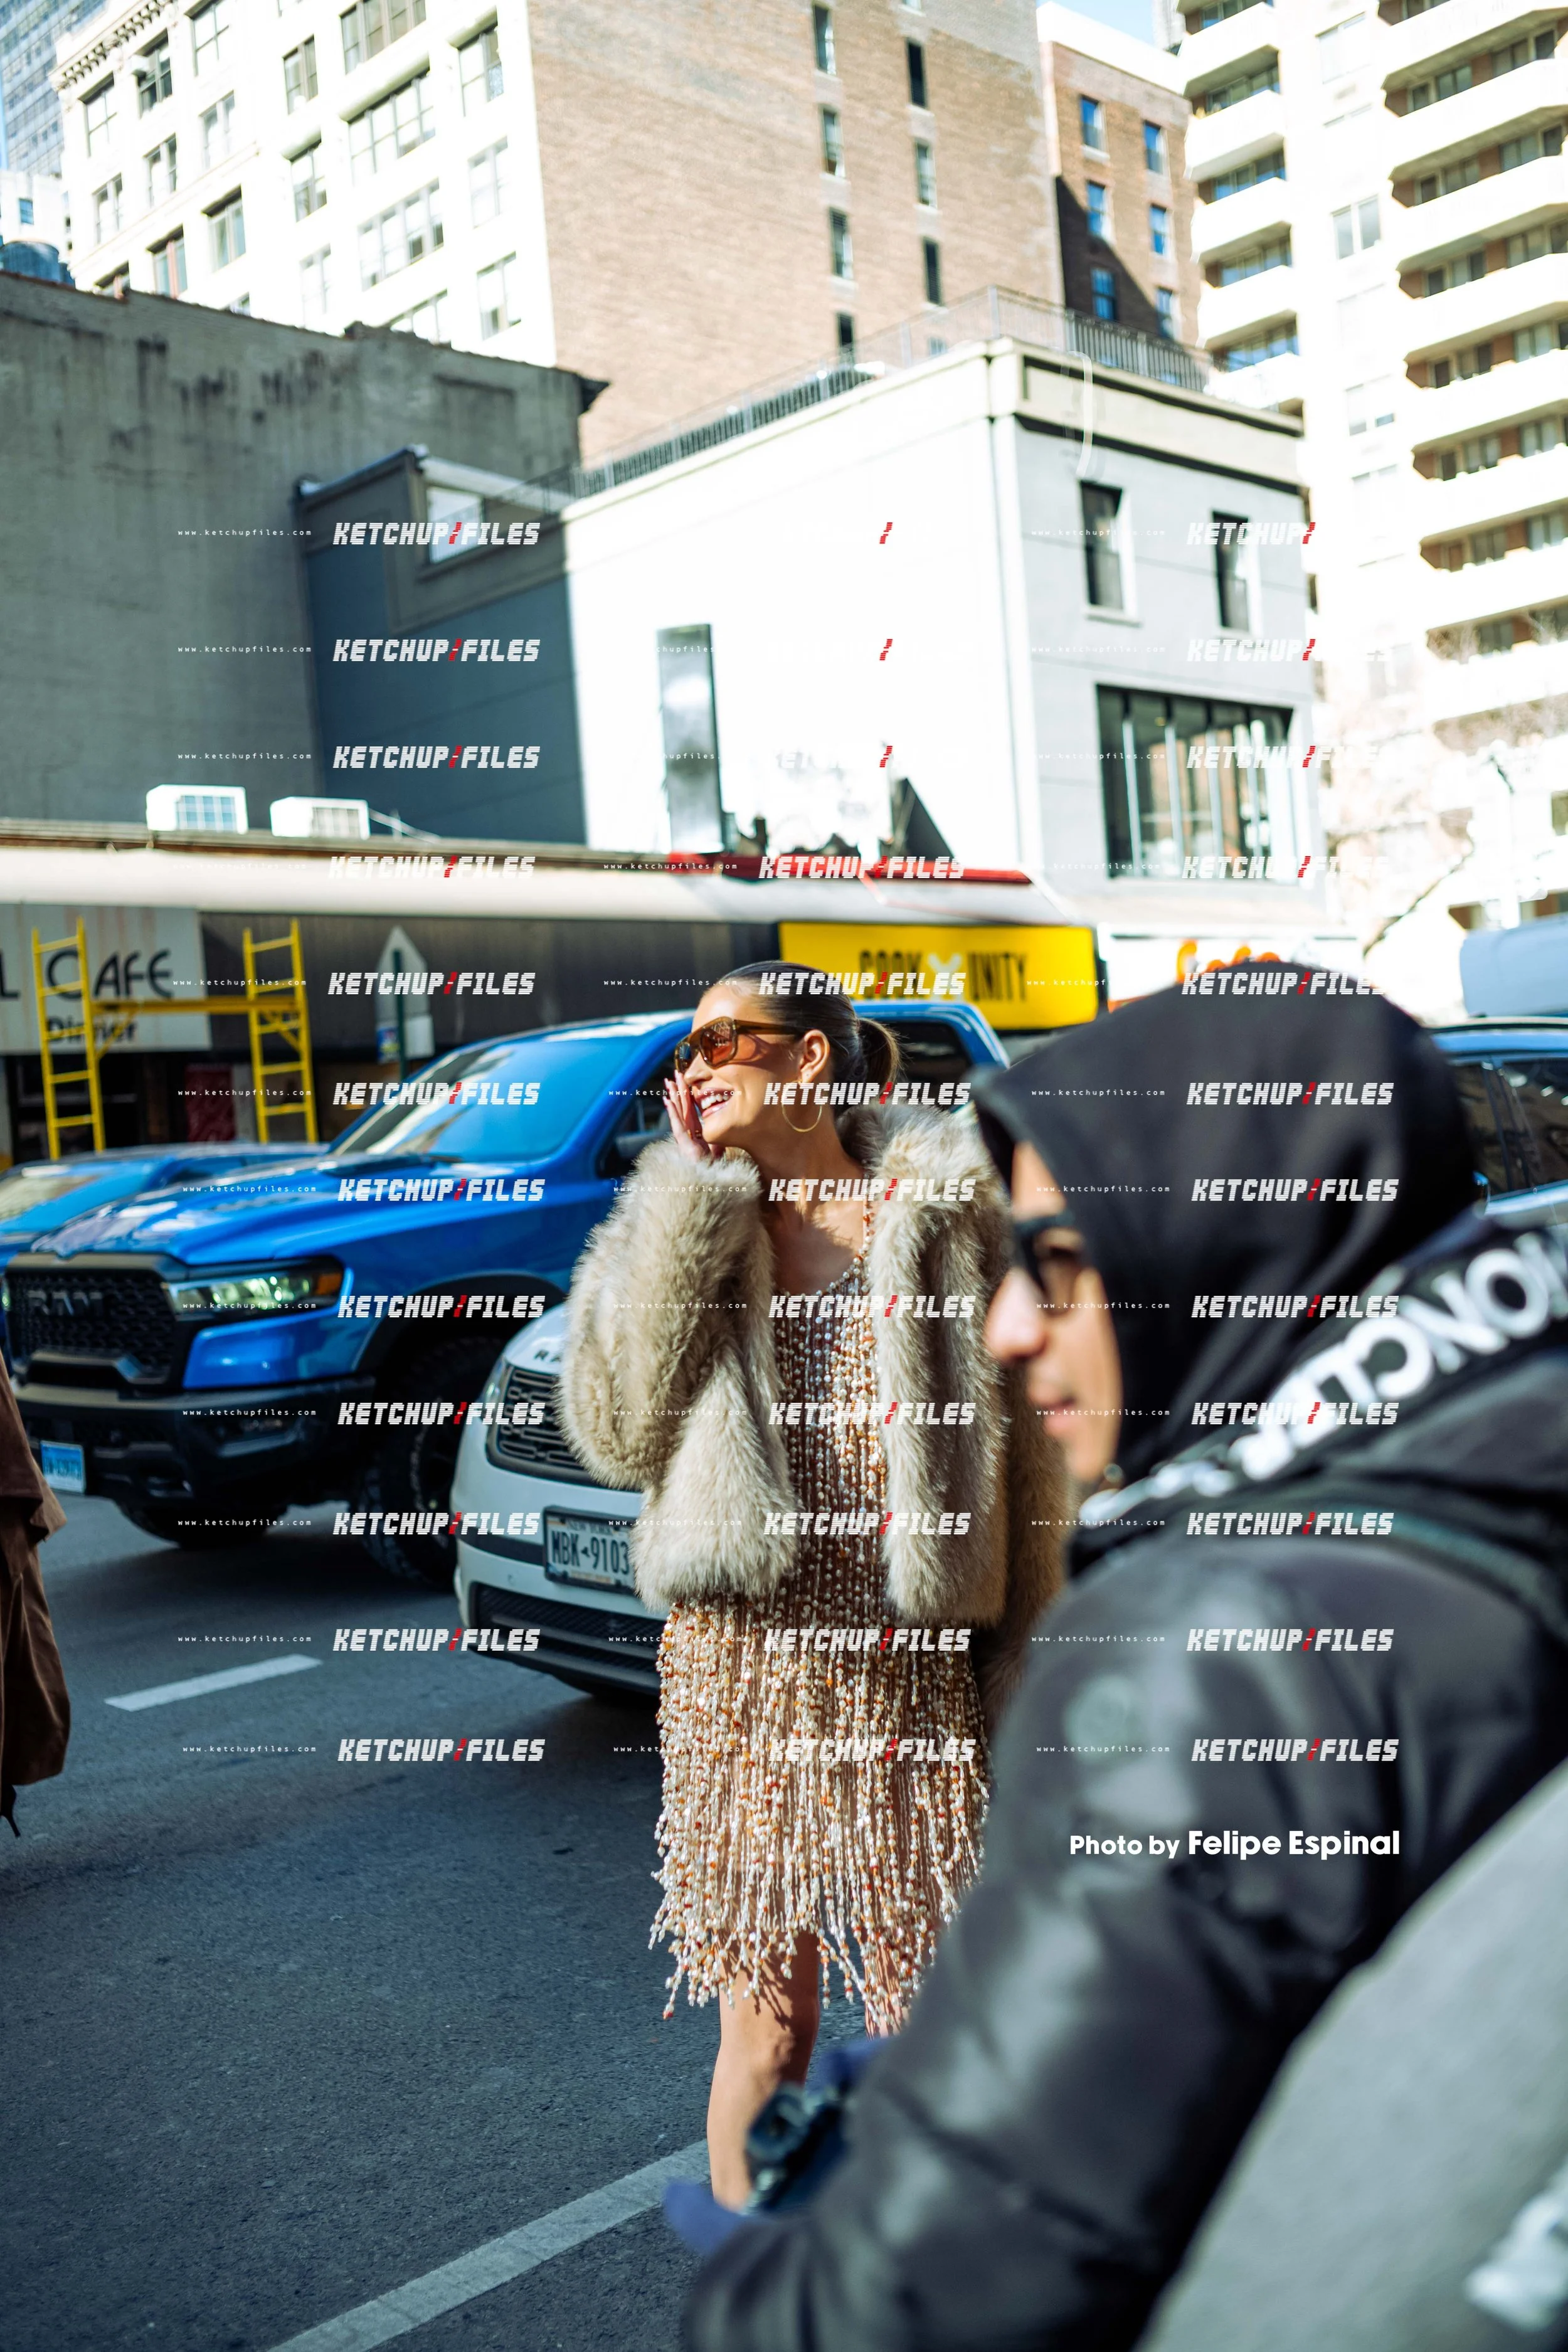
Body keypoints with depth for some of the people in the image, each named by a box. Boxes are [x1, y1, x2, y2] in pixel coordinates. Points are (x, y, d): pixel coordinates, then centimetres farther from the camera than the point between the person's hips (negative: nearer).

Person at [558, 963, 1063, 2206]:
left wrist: (1019, 1668, -3)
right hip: (737, 1677, 1)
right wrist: (698, 1196, -9)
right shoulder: (680, 1221, 7)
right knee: (765, 2028, 10)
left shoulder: (943, 1211, 0)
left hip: (911, 1675, -1)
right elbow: (621, 1428, -9)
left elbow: (1023, 1447, 1)